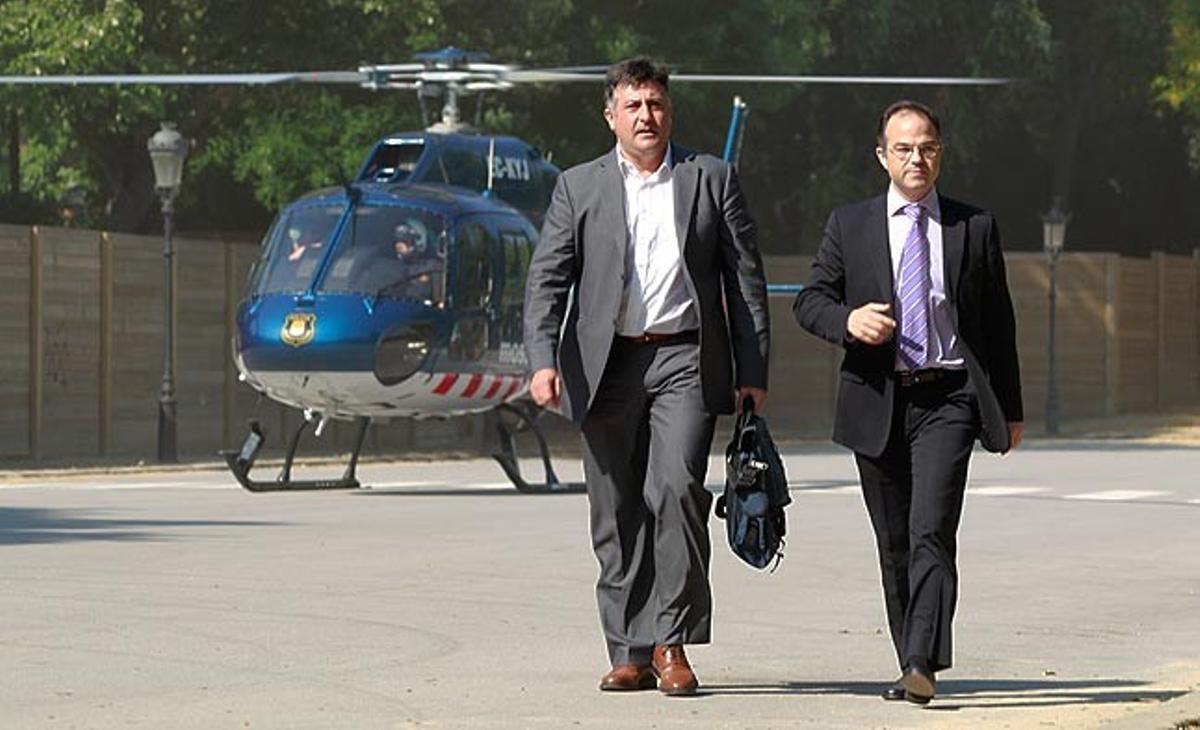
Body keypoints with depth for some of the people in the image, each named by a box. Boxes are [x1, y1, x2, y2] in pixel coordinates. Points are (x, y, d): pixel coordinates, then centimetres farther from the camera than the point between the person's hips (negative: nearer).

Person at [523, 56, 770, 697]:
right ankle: (630, 654, 10)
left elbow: (745, 277, 9)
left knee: (676, 488, -19)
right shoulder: (578, 187, 10)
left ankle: (671, 643, -13)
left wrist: (753, 371, 3)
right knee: (616, 514, 3)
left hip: (685, 360, -1)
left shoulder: (711, 179, 10)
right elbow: (546, 279, 4)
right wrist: (543, 360, -11)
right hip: (607, 364, 2)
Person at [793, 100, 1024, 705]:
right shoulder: (850, 225, 9)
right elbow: (809, 301, 8)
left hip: (949, 399, -2)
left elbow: (998, 321, 12)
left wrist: (1010, 409, 12)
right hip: (877, 403, 2)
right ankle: (911, 665, 17)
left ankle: (923, 666, -24)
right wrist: (848, 321, -15)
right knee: (894, 542, 7)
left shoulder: (975, 227, 8)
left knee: (932, 532, -17)